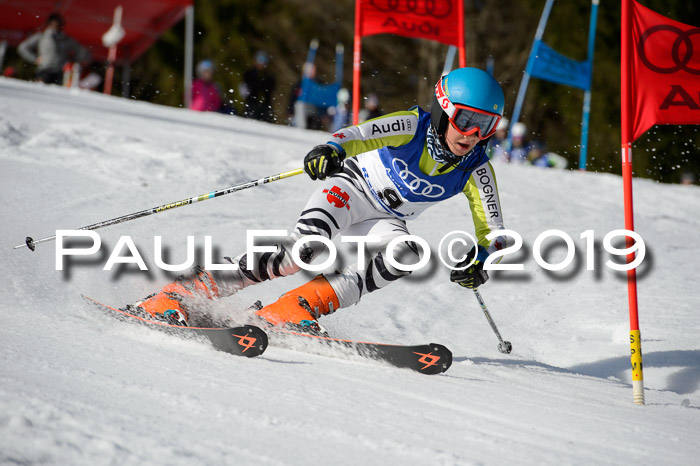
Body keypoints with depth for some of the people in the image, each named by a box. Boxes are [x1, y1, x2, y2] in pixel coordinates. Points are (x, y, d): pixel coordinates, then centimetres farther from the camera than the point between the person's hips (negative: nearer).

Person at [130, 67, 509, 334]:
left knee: (403, 253, -32)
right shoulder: (413, 126, -21)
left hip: (383, 219, 4)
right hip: (350, 188, -4)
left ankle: (291, 310, -30)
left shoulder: (476, 169, -11)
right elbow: (358, 136, -35)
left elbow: (492, 230, -6)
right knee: (305, 246, -33)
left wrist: (479, 258, -28)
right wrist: (331, 150, -57)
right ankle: (172, 298, -30)